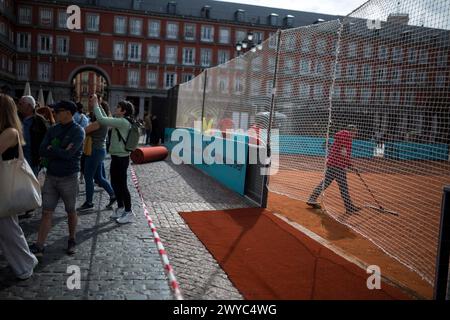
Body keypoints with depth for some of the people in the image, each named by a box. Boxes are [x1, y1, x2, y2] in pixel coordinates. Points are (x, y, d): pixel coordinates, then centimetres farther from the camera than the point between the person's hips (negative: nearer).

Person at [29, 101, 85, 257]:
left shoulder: (78, 131, -11)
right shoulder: (53, 130, 7)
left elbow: (68, 153, -21)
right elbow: (42, 151, -2)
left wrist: (51, 149, -7)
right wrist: (60, 152, -15)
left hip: (69, 178, -4)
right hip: (51, 176, 5)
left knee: (71, 211, 11)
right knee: (46, 212, 4)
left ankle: (71, 241, 30)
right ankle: (39, 247, 8)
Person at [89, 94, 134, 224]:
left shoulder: (123, 122, -18)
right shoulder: (120, 122, 11)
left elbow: (102, 120, -23)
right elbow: (106, 119, 19)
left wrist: (95, 105, -13)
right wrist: (97, 105, 11)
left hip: (121, 158, -10)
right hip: (116, 157, 10)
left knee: (122, 185, -1)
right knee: (115, 184, 16)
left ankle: (129, 212, 10)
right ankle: (121, 208, 29)